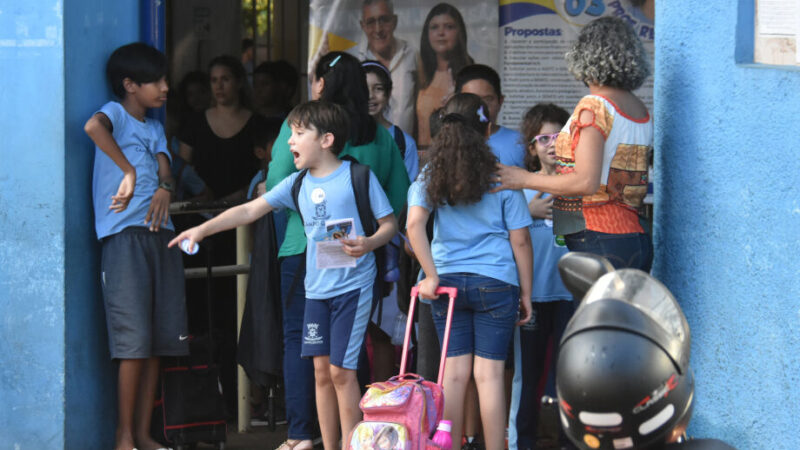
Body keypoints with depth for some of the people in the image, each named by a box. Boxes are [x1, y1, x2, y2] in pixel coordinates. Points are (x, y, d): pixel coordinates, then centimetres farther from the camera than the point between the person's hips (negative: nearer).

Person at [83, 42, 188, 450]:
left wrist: (165, 190, -14)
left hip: (160, 233, 8)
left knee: (157, 340, 6)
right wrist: (129, 172, -26)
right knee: (133, 340, -11)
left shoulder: (154, 129, 24)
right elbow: (94, 127, -24)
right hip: (125, 236, -8)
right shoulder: (116, 113, 0)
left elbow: (165, 168, 9)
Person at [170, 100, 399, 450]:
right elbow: (250, 210, 7)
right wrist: (202, 230, 1)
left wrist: (368, 244, -21)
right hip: (316, 287, 5)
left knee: (341, 370, -8)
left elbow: (389, 224, -2)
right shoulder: (297, 184, 8)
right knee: (322, 369, 6)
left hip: (352, 286, -5)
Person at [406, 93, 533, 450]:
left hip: (448, 280, 2)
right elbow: (519, 240, -1)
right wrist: (525, 293, 6)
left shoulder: (431, 174, 4)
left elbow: (414, 224, -9)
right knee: (489, 373, -1)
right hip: (495, 282, -2)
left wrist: (432, 275, -7)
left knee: (454, 371, 6)